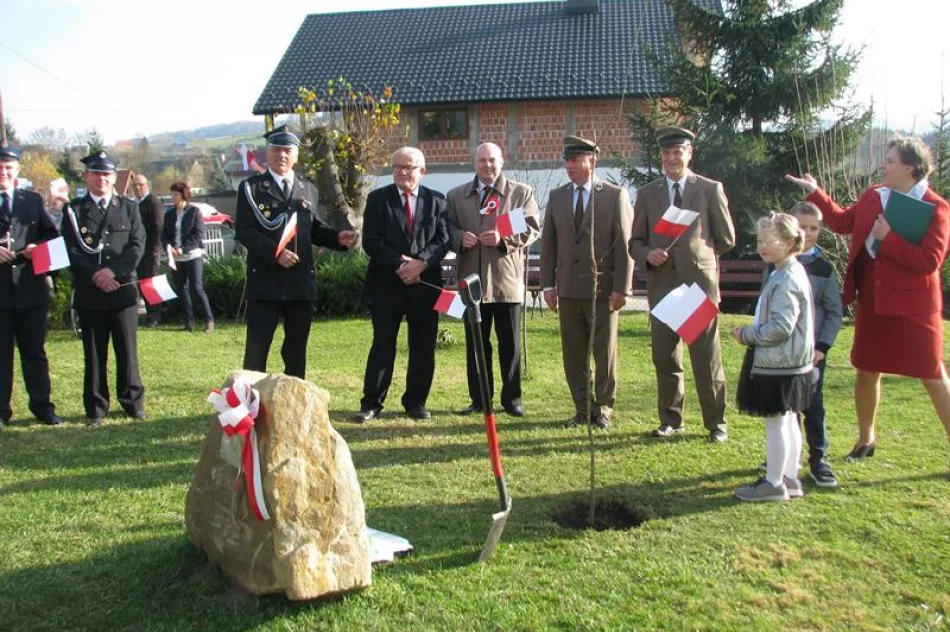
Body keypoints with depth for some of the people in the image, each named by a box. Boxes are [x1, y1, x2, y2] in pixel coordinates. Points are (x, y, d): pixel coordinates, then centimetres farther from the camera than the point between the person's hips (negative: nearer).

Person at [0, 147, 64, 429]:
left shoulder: (33, 200, 10)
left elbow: (53, 235, 9)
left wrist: (37, 247, -10)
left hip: (30, 287, 2)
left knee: (35, 351, 10)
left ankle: (42, 405, 18)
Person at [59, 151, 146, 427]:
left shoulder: (129, 207, 10)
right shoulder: (73, 210, 7)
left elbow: (137, 245, 1)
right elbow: (69, 250, 0)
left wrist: (113, 270, -12)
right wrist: (94, 275, -13)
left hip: (123, 288, 0)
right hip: (89, 293, 0)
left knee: (127, 349, 3)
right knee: (94, 352, 4)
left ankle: (133, 401, 14)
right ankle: (96, 408, 12)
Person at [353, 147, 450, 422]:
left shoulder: (436, 201, 8)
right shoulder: (378, 199, 4)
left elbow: (443, 240, 0)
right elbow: (371, 241, -4)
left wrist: (421, 262, -17)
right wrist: (399, 263, -15)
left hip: (425, 283, 2)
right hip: (386, 284, -2)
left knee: (423, 347, 6)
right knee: (382, 345, 0)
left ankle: (416, 402, 19)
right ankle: (371, 403, 7)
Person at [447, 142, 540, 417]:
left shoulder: (522, 193, 5)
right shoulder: (456, 195, 13)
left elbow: (532, 229, 0)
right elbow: (447, 228, 11)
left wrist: (504, 239, -16)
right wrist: (460, 237, -11)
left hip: (507, 279, -2)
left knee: (510, 344, 4)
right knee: (475, 343, 8)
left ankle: (512, 398, 15)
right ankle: (479, 398, 17)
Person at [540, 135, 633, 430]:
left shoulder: (615, 195, -1)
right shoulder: (556, 197, 10)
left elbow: (625, 244, -5)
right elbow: (548, 243, 11)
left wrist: (621, 288, -10)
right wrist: (548, 284, 4)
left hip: (603, 288, -3)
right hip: (568, 289, 4)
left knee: (605, 353, 5)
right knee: (573, 354, 7)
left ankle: (602, 409, 19)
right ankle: (583, 409, 19)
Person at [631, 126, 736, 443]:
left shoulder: (710, 190, 4)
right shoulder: (647, 194, 10)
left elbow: (726, 239, 8)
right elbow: (636, 242, 11)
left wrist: (697, 257, 10)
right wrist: (648, 255, -8)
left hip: (700, 283, -2)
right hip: (662, 285, 3)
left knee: (707, 358, 0)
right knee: (665, 359, 7)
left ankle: (716, 423, 11)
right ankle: (670, 420, 19)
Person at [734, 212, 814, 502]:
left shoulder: (786, 281, -21)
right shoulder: (789, 274, 11)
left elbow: (780, 327, -25)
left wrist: (747, 334, -13)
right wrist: (751, 333, 13)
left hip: (778, 364, -10)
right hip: (788, 362, 10)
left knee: (775, 423, 0)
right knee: (788, 421, 16)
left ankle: (774, 484, 9)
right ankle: (789, 479, 25)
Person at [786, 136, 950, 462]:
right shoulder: (873, 196, 5)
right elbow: (842, 221, 20)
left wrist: (888, 238, -22)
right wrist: (815, 192, 17)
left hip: (913, 306, -6)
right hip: (872, 303, 6)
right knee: (866, 371, 15)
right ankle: (866, 438, 34)